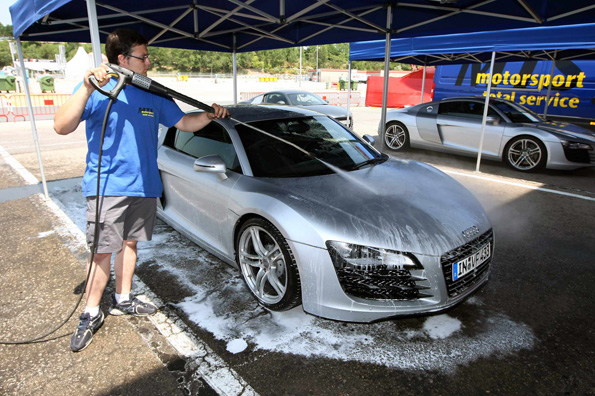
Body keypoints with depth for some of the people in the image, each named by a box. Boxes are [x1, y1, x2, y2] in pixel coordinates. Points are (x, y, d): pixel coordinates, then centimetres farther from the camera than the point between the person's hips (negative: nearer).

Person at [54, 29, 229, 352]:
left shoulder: (153, 95, 9)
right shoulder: (96, 90, -6)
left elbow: (184, 123, 16)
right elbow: (62, 127, -17)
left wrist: (210, 115, -2)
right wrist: (87, 87, -27)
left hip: (143, 186, 5)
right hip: (107, 187, -5)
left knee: (129, 243, 16)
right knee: (103, 251, -2)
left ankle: (122, 300, 32)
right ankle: (91, 314, 16)